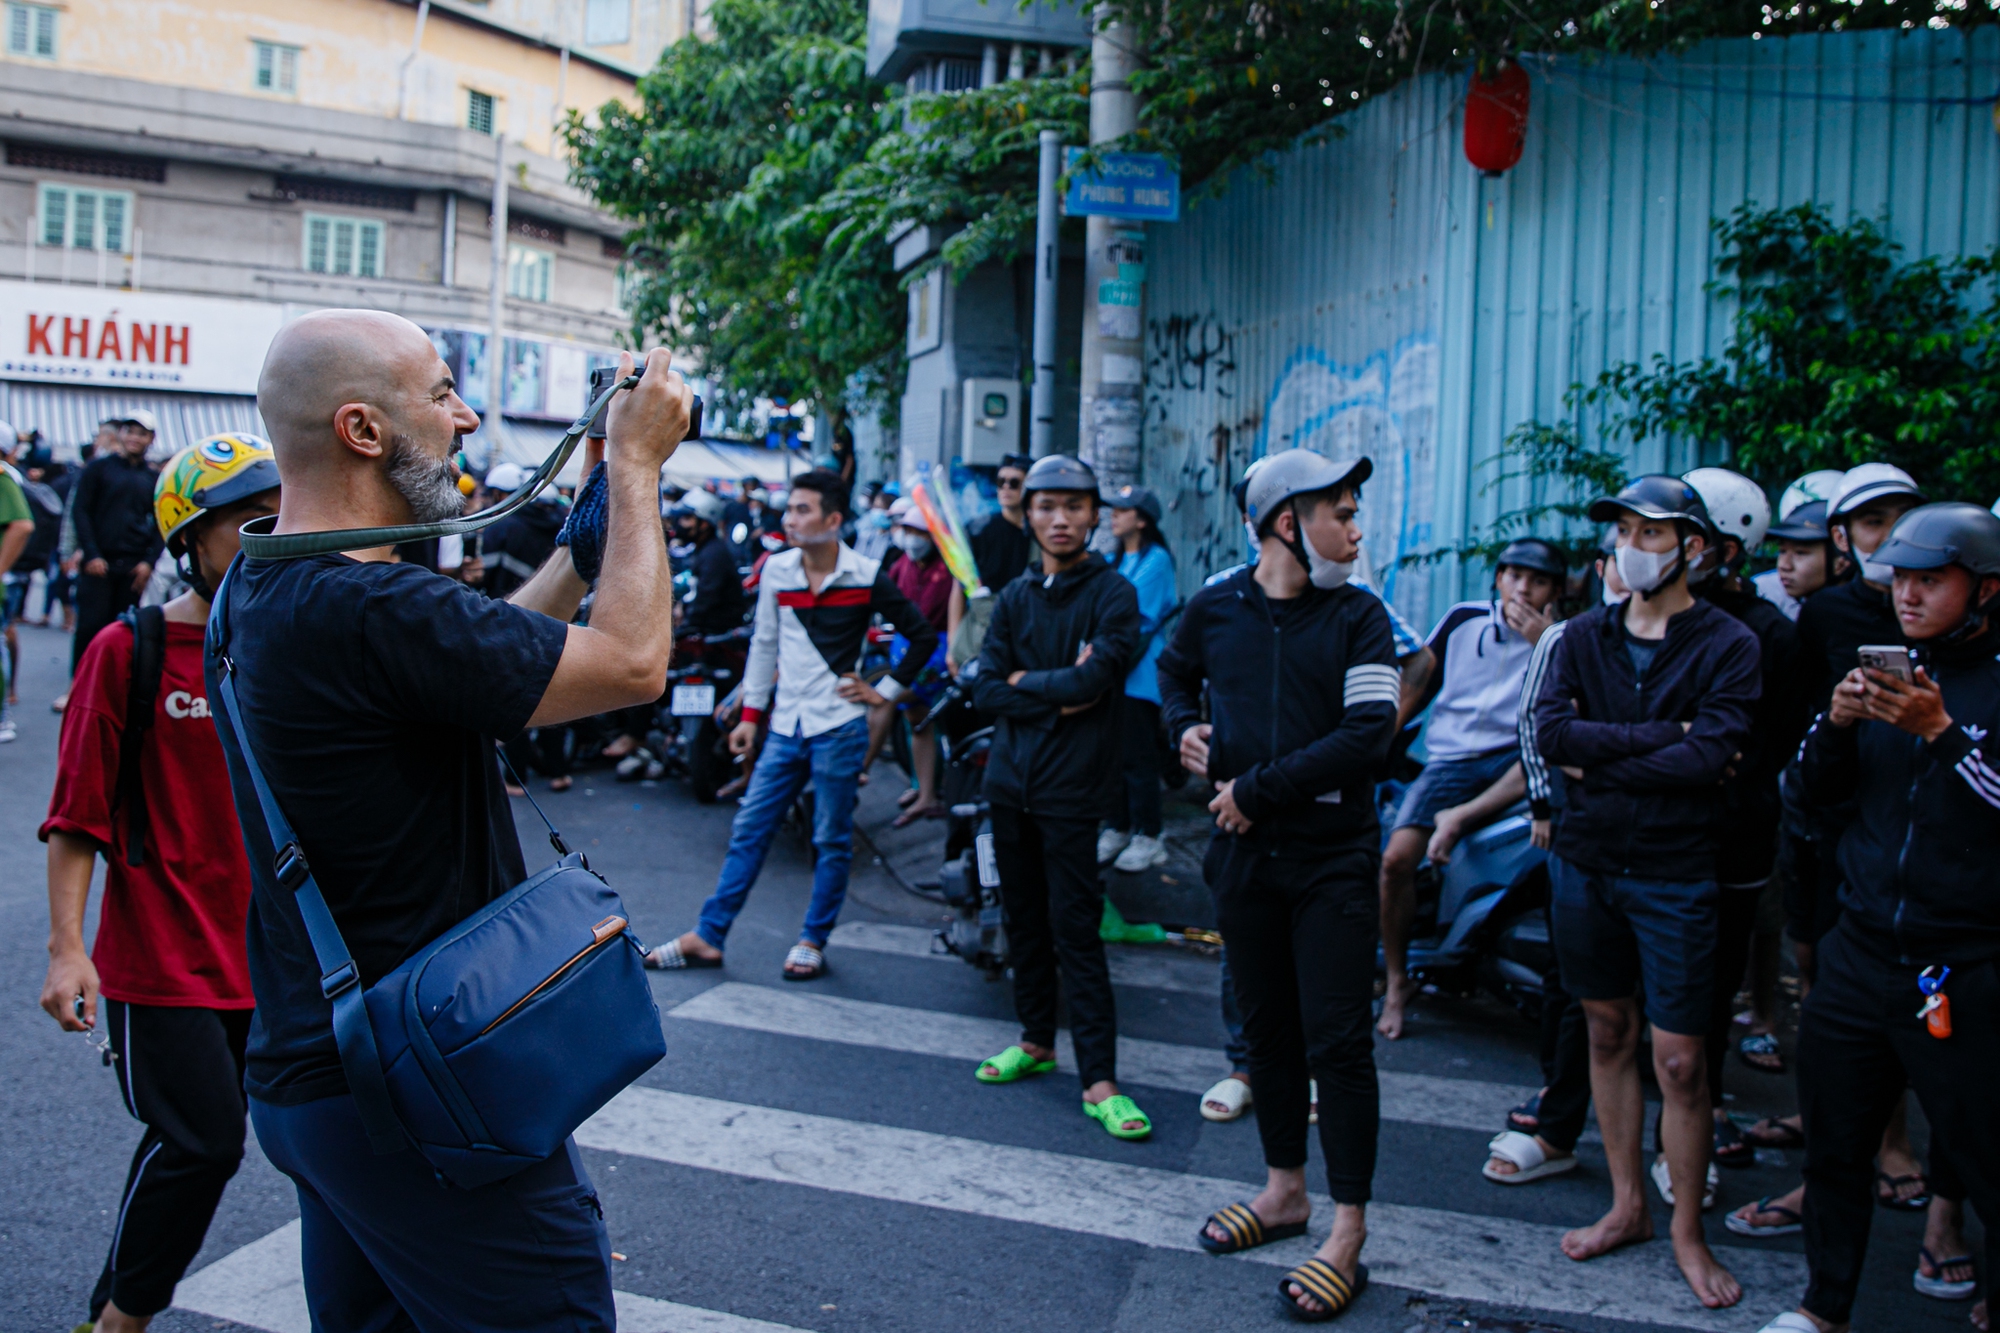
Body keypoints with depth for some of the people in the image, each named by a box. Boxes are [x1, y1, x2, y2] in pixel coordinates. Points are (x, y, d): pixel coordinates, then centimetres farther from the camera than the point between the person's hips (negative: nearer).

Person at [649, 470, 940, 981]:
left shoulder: (867, 578, -7)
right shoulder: (776, 570, 4)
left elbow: (923, 636, 2)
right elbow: (764, 643, 13)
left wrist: (885, 691, -1)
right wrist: (750, 713, 10)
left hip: (839, 727, -4)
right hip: (786, 725, 4)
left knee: (831, 841, 4)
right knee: (749, 831, 5)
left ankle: (813, 943, 17)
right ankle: (707, 937, 10)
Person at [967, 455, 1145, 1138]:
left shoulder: (1112, 594, -5)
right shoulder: (1015, 597, 11)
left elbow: (1093, 679, -19)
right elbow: (985, 686, 0)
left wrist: (1026, 682, -6)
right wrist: (1060, 693, -12)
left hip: (1071, 784, -5)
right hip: (1009, 776, 6)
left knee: (1075, 930, -7)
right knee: (1024, 919, 14)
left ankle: (1099, 1081, -4)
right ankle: (1037, 1040, 29)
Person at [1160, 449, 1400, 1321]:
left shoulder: (1358, 617, -6)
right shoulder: (1214, 609, 2)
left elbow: (1369, 735, -17)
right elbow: (1176, 670, 25)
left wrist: (1258, 788, -17)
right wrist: (1184, 728, 4)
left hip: (1333, 856, -3)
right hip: (1243, 854, 3)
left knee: (1337, 1040, -3)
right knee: (1267, 1027, 15)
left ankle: (1348, 1231, 8)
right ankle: (1284, 1189, 31)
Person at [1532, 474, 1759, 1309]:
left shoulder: (1727, 645, -5)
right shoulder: (1585, 636, 5)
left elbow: (1707, 759, -19)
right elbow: (1550, 732, -10)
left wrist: (1600, 763, -12)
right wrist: (1662, 737, -16)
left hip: (1674, 873, -4)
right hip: (1585, 861, 4)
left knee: (1680, 1063, 0)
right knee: (1608, 1032, 13)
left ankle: (1687, 1232, 17)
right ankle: (1627, 1205, 27)